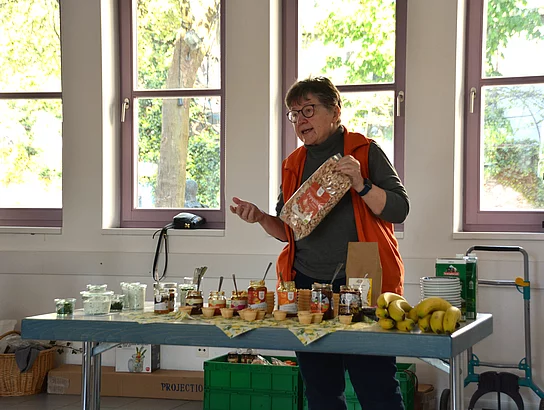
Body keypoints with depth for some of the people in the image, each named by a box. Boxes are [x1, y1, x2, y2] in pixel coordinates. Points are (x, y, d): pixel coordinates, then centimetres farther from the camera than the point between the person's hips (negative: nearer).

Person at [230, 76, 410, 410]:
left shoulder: (365, 152, 2)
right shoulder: (294, 164, 17)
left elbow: (399, 209, -5)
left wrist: (360, 184, -18)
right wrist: (260, 218, 2)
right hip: (306, 283, 5)